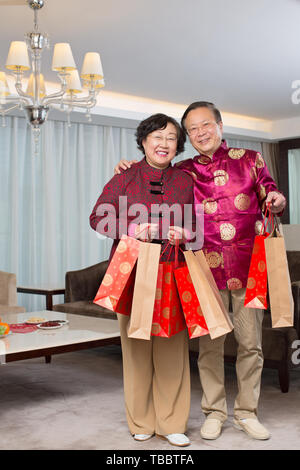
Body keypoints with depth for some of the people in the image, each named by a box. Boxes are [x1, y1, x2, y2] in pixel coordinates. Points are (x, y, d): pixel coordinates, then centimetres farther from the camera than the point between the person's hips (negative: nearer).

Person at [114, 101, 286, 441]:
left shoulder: (249, 160, 8)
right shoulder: (183, 172, 9)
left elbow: (270, 195, 11)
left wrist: (276, 200, -13)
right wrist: (130, 171, 2)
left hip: (249, 267, 0)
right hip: (207, 270, 0)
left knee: (250, 343, 6)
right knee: (209, 344, 4)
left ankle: (246, 413, 22)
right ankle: (214, 412, 21)